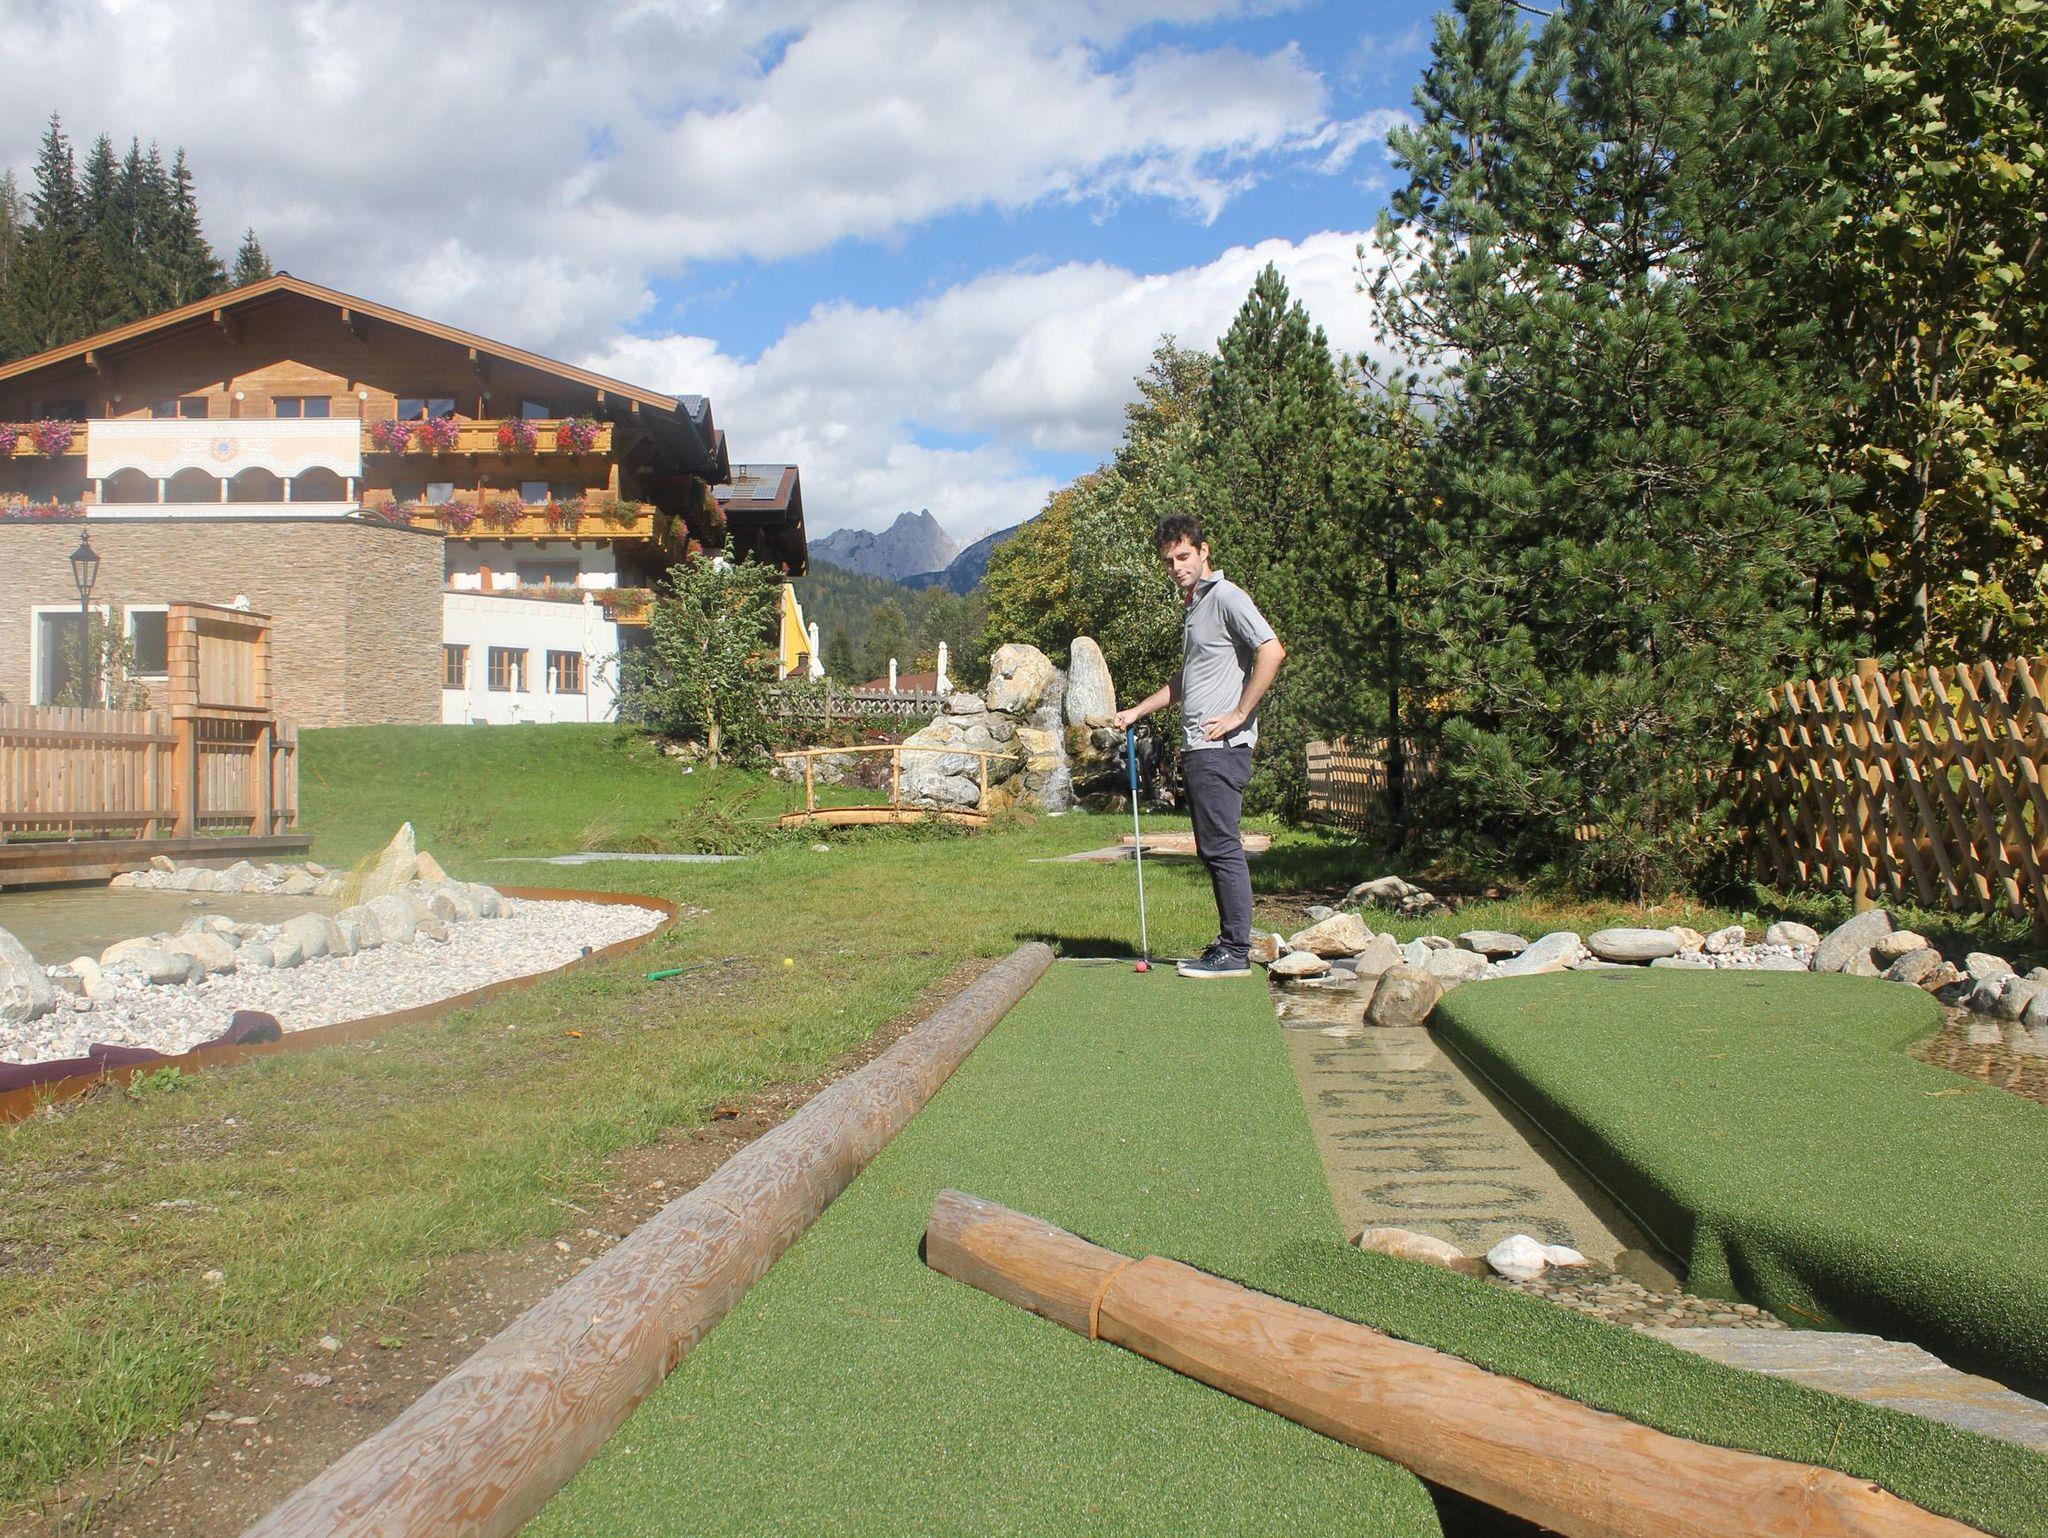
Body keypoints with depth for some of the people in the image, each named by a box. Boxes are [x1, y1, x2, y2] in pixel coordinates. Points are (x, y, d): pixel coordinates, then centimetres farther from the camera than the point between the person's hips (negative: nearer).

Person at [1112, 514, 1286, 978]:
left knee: (1222, 847, -9)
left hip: (1220, 745, -10)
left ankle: (1236, 953, -6)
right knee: (1212, 850, 10)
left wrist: (1238, 715, -17)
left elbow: (1272, 651, -20)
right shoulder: (1192, 606, 22)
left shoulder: (1226, 597, -7)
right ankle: (1228, 944, 15)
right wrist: (1137, 711, 28)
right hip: (1197, 747, 10)